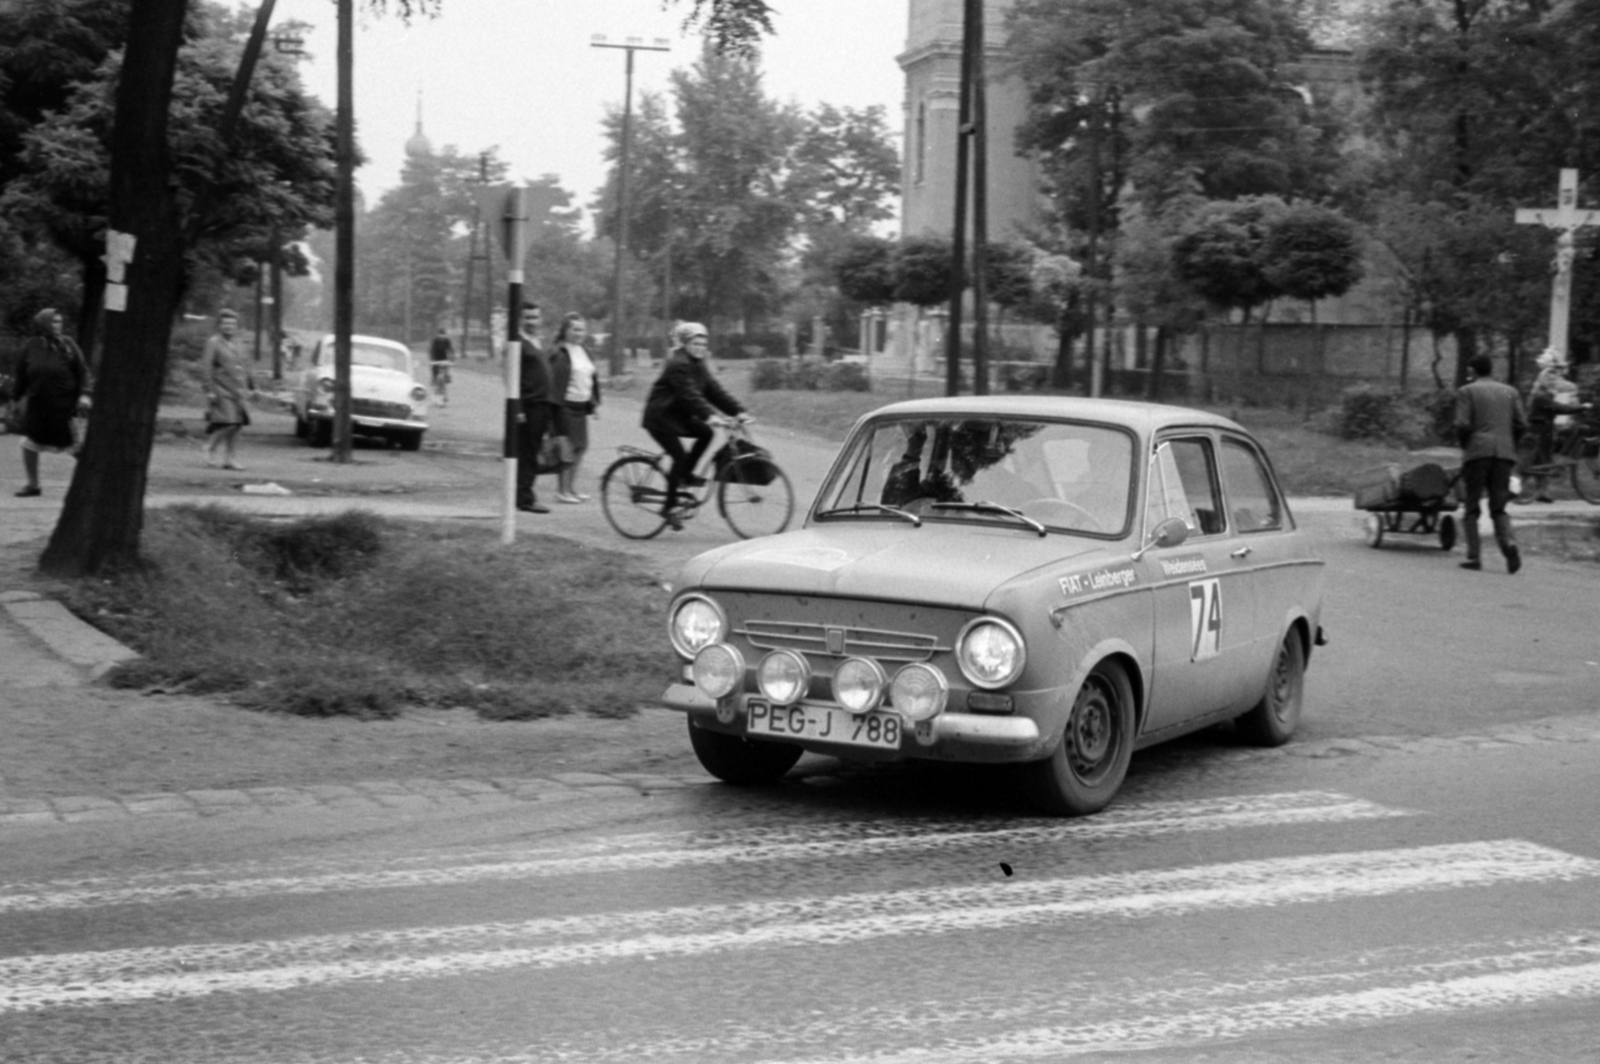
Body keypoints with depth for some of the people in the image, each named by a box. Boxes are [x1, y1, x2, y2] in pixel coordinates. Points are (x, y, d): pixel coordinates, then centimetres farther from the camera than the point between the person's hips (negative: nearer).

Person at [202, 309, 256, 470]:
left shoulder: (235, 344, 17)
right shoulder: (213, 343, -6)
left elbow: (243, 367, 24)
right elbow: (206, 367, -12)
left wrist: (252, 386, 20)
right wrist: (210, 391, -18)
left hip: (236, 392, 8)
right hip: (221, 392, -8)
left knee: (238, 424, 4)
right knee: (228, 424, -16)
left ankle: (228, 459, 11)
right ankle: (210, 449, 4)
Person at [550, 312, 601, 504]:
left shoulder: (585, 352, 14)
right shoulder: (560, 353, -11)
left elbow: (593, 378, 20)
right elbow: (554, 380, -15)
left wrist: (595, 403, 15)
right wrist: (556, 404, -20)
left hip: (581, 406, 8)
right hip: (566, 406, -8)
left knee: (581, 447, 11)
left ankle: (572, 487, 22)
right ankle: (562, 490, 3)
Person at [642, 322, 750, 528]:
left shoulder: (698, 366, 9)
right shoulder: (678, 364, -20)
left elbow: (714, 391, 2)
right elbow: (690, 394, -33)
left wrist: (738, 411, -10)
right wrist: (709, 415, -45)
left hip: (678, 415, 9)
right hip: (660, 416, -9)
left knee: (705, 433, -11)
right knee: (679, 456, -17)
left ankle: (685, 475, 3)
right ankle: (670, 507, -9)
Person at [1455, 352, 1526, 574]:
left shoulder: (1467, 392, 5)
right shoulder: (1510, 392, 17)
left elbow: (1462, 425, -7)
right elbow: (1521, 424, 7)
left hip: (1477, 451, -3)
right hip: (1504, 453, 3)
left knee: (1471, 507, 6)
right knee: (1498, 508, 7)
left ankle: (1474, 556, 0)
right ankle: (1509, 542, -19)